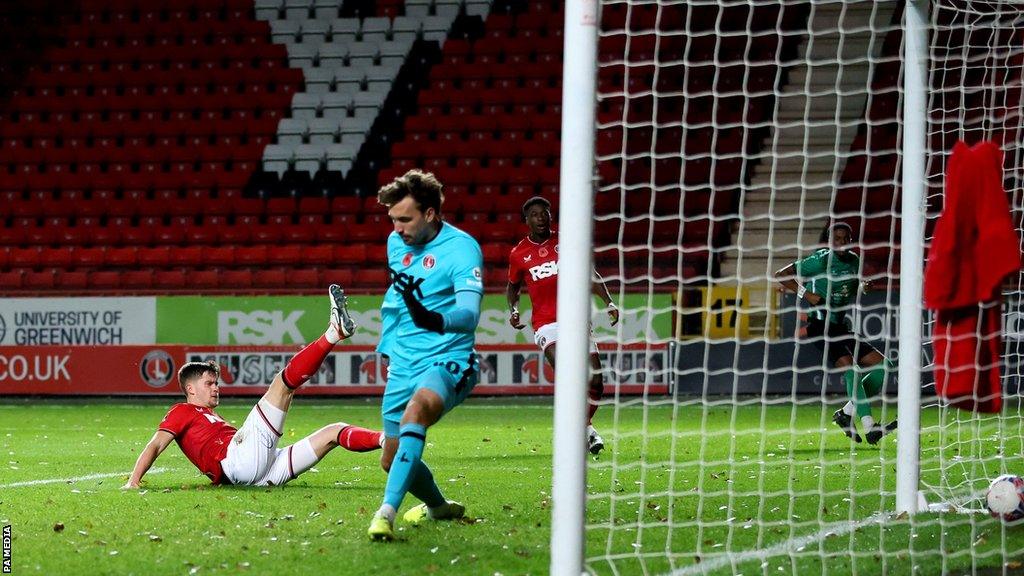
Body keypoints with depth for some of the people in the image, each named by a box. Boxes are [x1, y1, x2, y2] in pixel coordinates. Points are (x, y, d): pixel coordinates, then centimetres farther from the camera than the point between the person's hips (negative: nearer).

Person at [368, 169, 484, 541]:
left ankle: (387, 511, -46)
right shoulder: (396, 243, 8)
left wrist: (437, 321, -49)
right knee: (392, 460, 9)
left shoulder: (461, 248, -14)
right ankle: (439, 507, 39)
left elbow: (470, 314, -29)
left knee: (416, 410, -38)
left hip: (447, 362, -8)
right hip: (403, 366, 8)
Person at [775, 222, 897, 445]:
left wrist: (863, 287, 5)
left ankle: (846, 413, 4)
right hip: (820, 325, -8)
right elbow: (781, 276, -8)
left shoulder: (854, 261, 11)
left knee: (884, 367, 0)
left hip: (842, 328, 8)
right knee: (849, 367, -28)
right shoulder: (821, 260, -8)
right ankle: (870, 427, -35)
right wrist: (806, 294, -19)